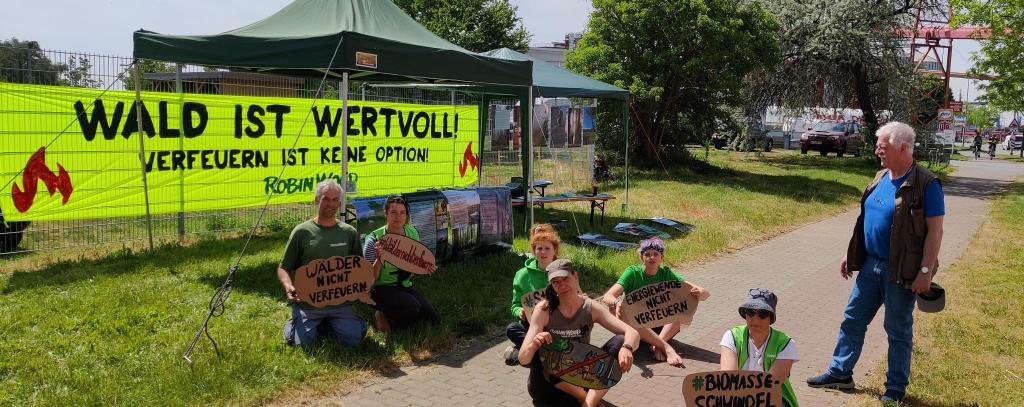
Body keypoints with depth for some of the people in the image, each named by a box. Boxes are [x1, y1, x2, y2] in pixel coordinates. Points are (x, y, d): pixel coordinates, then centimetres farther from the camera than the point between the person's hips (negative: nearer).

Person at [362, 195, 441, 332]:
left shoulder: (412, 233, -1)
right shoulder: (374, 239, -17)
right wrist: (379, 258, -35)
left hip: (405, 286, 6)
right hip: (382, 289, -6)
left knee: (434, 320, -8)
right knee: (414, 307, -31)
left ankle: (391, 323, 13)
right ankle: (382, 317, -2)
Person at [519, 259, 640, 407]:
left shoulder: (590, 308, -7)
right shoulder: (544, 310, -12)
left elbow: (633, 333, -14)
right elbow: (523, 359, -18)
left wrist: (626, 348, -38)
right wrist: (533, 345, -42)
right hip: (550, 382, -1)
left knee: (620, 342, -17)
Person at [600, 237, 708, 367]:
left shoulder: (666, 273, -4)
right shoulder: (633, 272, -10)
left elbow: (705, 293, -9)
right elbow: (607, 296, -22)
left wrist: (699, 294, -34)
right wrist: (617, 302, -46)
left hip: (662, 328, 2)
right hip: (638, 327, -2)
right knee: (623, 314, -34)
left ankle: (657, 345, -28)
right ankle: (666, 347, -33)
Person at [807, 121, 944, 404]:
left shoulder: (926, 184, -14)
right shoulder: (881, 178, 8)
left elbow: (935, 230, -15)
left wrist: (925, 272, -19)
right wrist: (850, 255, 16)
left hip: (901, 272, -7)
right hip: (870, 265, 7)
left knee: (898, 331, 6)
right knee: (852, 320, 12)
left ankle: (896, 389, 20)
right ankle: (840, 373, 25)